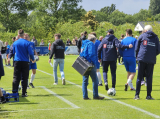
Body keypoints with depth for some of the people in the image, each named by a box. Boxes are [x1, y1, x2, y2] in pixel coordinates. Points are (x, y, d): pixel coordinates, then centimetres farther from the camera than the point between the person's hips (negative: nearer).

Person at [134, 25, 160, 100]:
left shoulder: (142, 36, 4)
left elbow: (136, 48, 4)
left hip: (142, 59, -1)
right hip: (151, 60, 1)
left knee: (139, 77, 3)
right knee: (149, 78, 5)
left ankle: (137, 95, 1)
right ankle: (148, 95, 4)